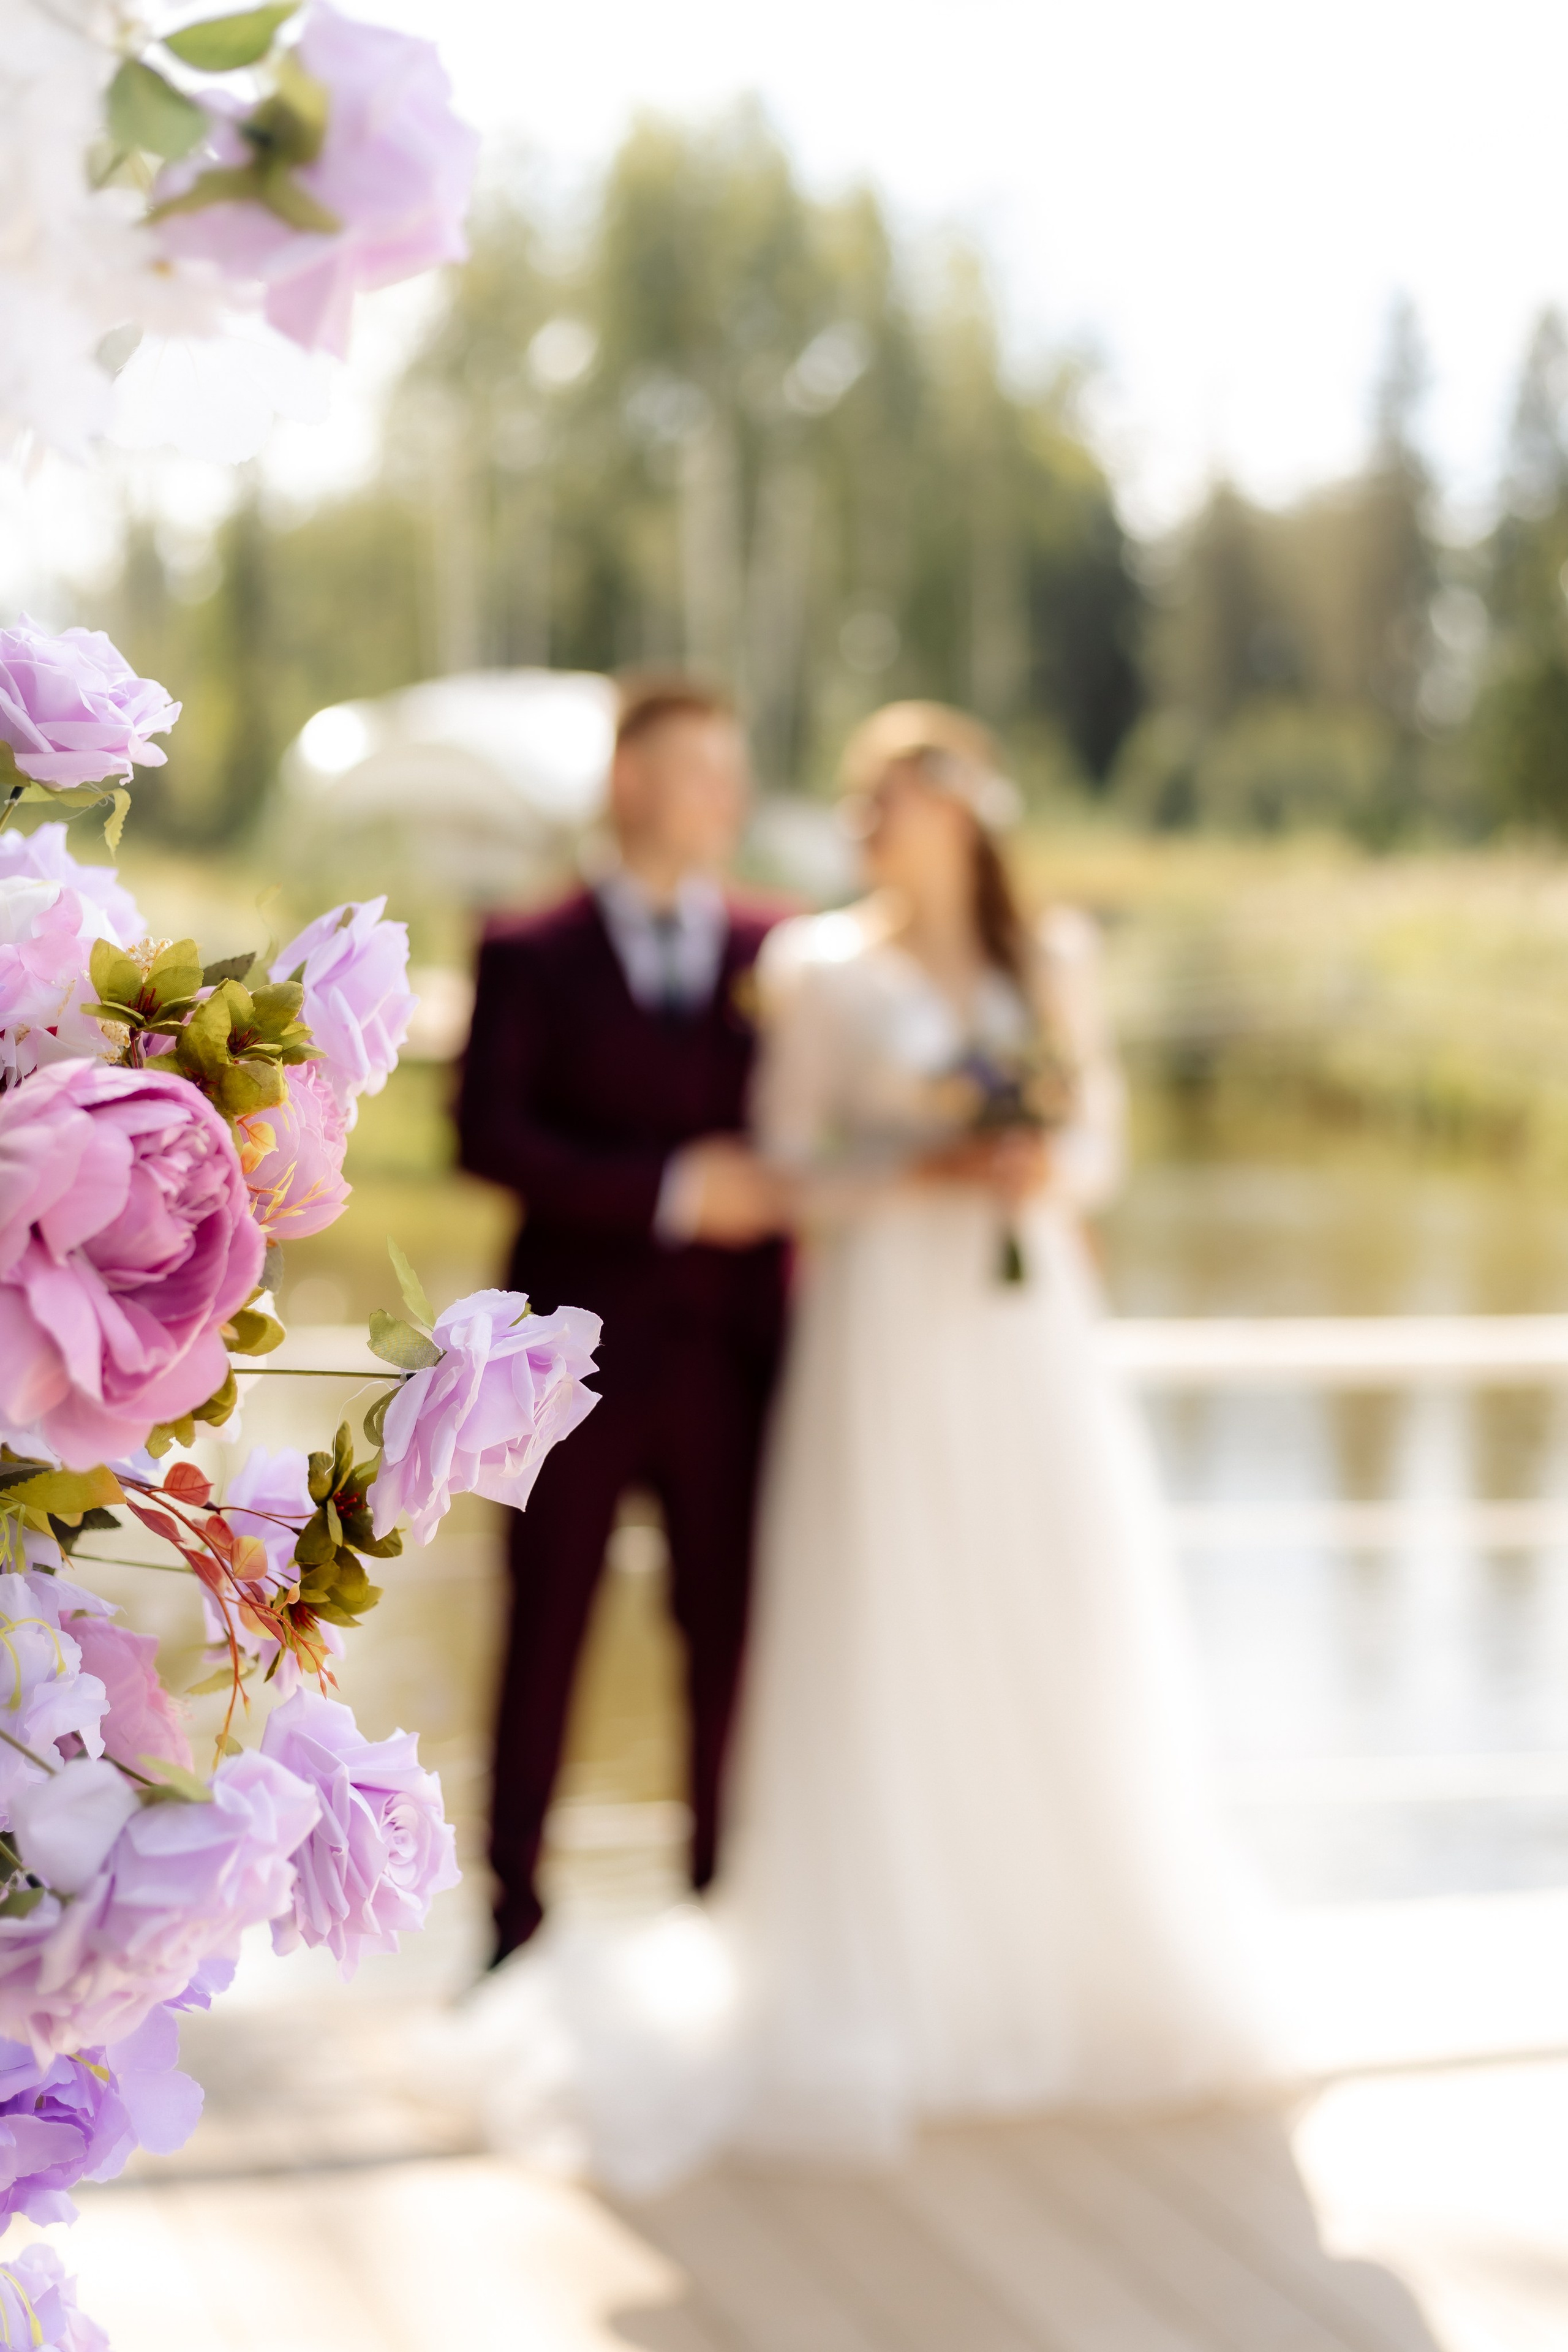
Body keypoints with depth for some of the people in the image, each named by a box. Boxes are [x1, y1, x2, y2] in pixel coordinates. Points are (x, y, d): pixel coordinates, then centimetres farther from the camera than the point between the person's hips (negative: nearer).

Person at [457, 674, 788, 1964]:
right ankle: (515, 1923, 15)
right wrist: (670, 1189, -15)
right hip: (578, 1348, -2)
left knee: (728, 1638, 4)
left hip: (729, 1354, 2)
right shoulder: (530, 957, 3)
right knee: (545, 1635, 5)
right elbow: (491, 1135, -8)